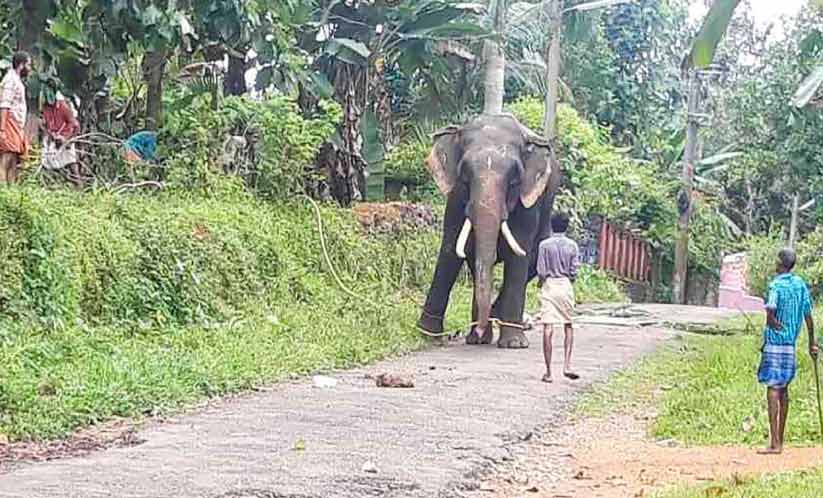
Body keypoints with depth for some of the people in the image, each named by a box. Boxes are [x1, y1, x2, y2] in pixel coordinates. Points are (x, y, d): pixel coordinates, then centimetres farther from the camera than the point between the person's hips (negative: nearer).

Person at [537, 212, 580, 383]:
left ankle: (548, 372, -2)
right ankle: (567, 365, 3)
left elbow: (541, 271, -5)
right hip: (566, 286, 1)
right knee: (568, 327, 15)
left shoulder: (544, 245, -3)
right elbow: (574, 271, 1)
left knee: (548, 329, -2)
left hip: (549, 286, -1)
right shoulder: (572, 245, 1)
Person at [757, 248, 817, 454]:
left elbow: (771, 311, -28)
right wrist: (812, 343, 19)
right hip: (791, 344, 7)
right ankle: (780, 441, 20)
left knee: (773, 389, -6)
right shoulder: (801, 285, 8)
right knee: (783, 389, 14)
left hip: (775, 342, -7)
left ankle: (774, 444, -9)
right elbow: (808, 316, 12)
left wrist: (776, 325, -9)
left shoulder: (776, 285, -12)